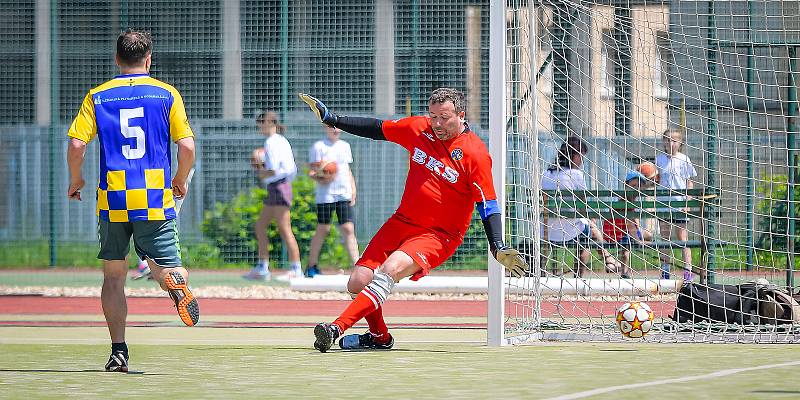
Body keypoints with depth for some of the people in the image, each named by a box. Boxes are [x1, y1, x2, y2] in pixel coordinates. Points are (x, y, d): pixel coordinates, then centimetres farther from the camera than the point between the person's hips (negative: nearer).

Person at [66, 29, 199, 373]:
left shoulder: (97, 97, 4)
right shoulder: (166, 94, 3)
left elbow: (76, 144, -5)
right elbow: (187, 146, -2)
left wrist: (75, 180, 13)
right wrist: (181, 180, 16)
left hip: (112, 200, 1)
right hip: (155, 201, -1)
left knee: (114, 277, 12)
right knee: (167, 271, 4)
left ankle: (118, 352, 5)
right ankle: (176, 281, -33)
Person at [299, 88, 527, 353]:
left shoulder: (475, 154, -13)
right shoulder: (418, 128, 1)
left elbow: (487, 205, -11)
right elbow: (378, 129, 16)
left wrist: (498, 248, -21)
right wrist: (331, 119, 16)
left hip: (440, 235, -6)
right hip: (402, 222, 6)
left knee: (390, 269, -31)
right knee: (358, 283, -6)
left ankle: (336, 329, -36)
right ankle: (379, 336, 20)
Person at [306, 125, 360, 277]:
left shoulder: (345, 146, 15)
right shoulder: (319, 147, -1)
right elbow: (312, 171, -3)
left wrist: (353, 190, 13)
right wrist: (320, 179, -23)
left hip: (344, 195, 4)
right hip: (325, 195, -4)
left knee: (348, 229, -4)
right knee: (322, 229, 1)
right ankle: (312, 266, 13)